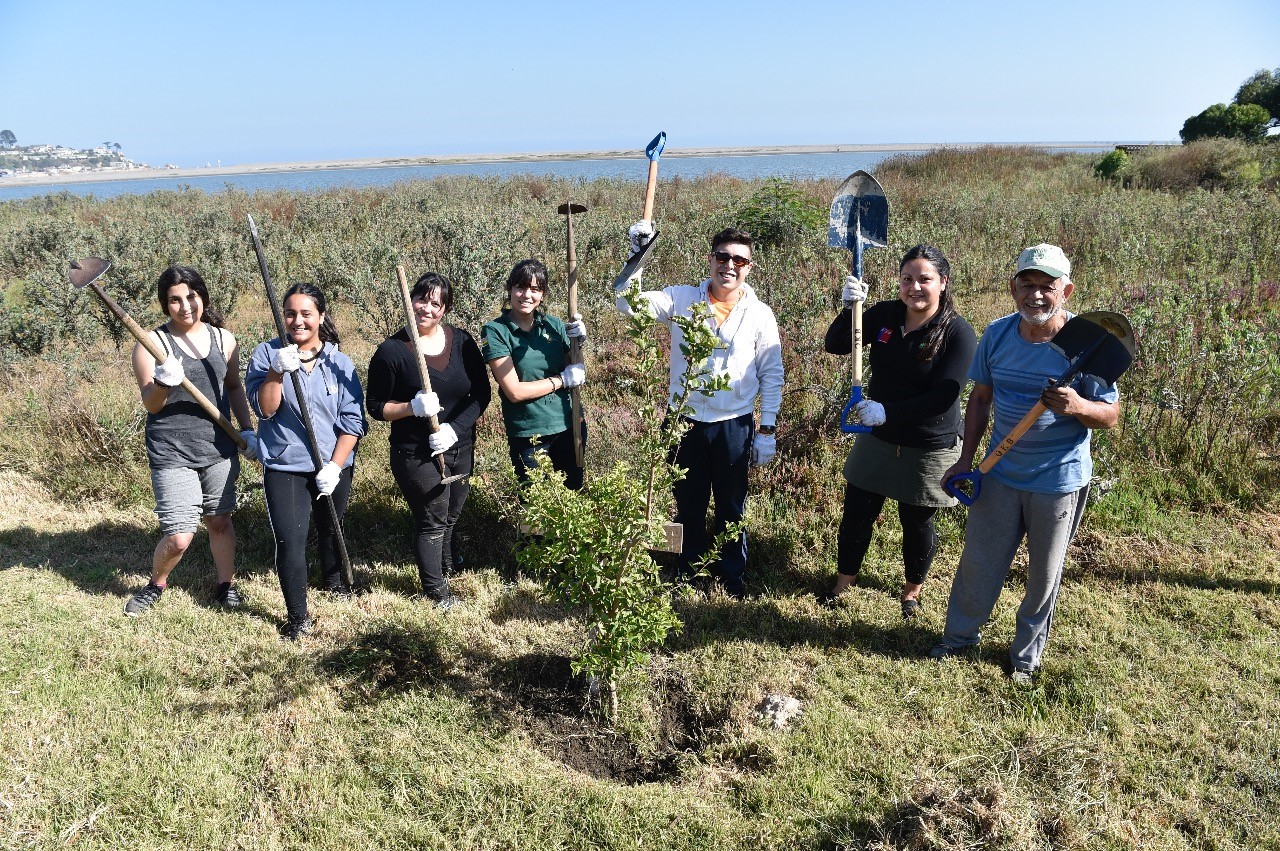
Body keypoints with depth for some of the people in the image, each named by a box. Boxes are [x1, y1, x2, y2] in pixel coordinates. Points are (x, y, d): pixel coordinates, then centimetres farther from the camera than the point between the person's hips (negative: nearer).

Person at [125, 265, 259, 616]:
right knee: (178, 538, -5)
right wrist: (163, 384, -30)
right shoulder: (152, 343, -8)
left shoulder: (223, 338, 5)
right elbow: (150, 404, -9)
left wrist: (247, 429, 7)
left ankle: (226, 584, 33)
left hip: (219, 449, 4)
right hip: (172, 454, -4)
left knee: (220, 521, 14)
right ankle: (156, 585, 25)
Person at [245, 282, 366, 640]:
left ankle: (335, 582, 49)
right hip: (284, 466, -2)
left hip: (334, 467, 2)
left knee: (330, 529, 22)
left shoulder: (340, 363, -3)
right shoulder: (267, 354, -5)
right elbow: (264, 409, -14)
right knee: (290, 541, -10)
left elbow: (353, 422, -4)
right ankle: (298, 617, 7)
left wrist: (335, 466, -13)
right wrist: (277, 370, -28)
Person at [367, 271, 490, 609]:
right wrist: (413, 407, -26)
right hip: (416, 455, -4)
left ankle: (445, 570, 48)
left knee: (450, 517, 21)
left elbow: (481, 394, -2)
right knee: (433, 521, 6)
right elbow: (376, 406, -8)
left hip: (460, 448, 4)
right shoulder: (391, 350, -13)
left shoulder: (462, 342, -4)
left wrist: (454, 427, -15)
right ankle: (435, 591, 26)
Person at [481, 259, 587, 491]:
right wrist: (562, 380, -11)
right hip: (528, 436, -4)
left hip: (569, 426, 4)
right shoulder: (495, 331, -10)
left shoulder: (553, 324, 2)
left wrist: (578, 342, -10)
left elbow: (577, 378, 6)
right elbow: (515, 392, -16)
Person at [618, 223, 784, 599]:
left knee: (731, 507, 14)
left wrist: (767, 430, -2)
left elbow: (772, 375, 1)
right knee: (688, 504, 16)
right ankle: (688, 571, 36)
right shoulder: (682, 299, -3)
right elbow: (628, 305, -12)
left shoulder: (760, 315, -3)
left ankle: (732, 575, 34)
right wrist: (637, 255, -24)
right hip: (685, 421, 1)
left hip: (734, 426, 0)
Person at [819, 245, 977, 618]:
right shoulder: (884, 314, -6)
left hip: (928, 448, -3)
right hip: (877, 439, 4)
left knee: (917, 523, 15)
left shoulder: (958, 332, -17)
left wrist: (888, 411, -32)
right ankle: (844, 581, 35)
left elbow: (943, 397, -23)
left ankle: (912, 590, 40)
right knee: (857, 513, 13)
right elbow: (835, 346, -4)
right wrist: (849, 307, -21)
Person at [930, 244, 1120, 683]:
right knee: (978, 561, 14)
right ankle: (959, 635, 35)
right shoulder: (997, 334, -5)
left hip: (1058, 480, -3)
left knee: (1044, 574, 14)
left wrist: (1077, 406, -33)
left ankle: (1027, 654, 34)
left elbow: (1111, 415, -11)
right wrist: (966, 459, 2)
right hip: (1000, 473, 3)